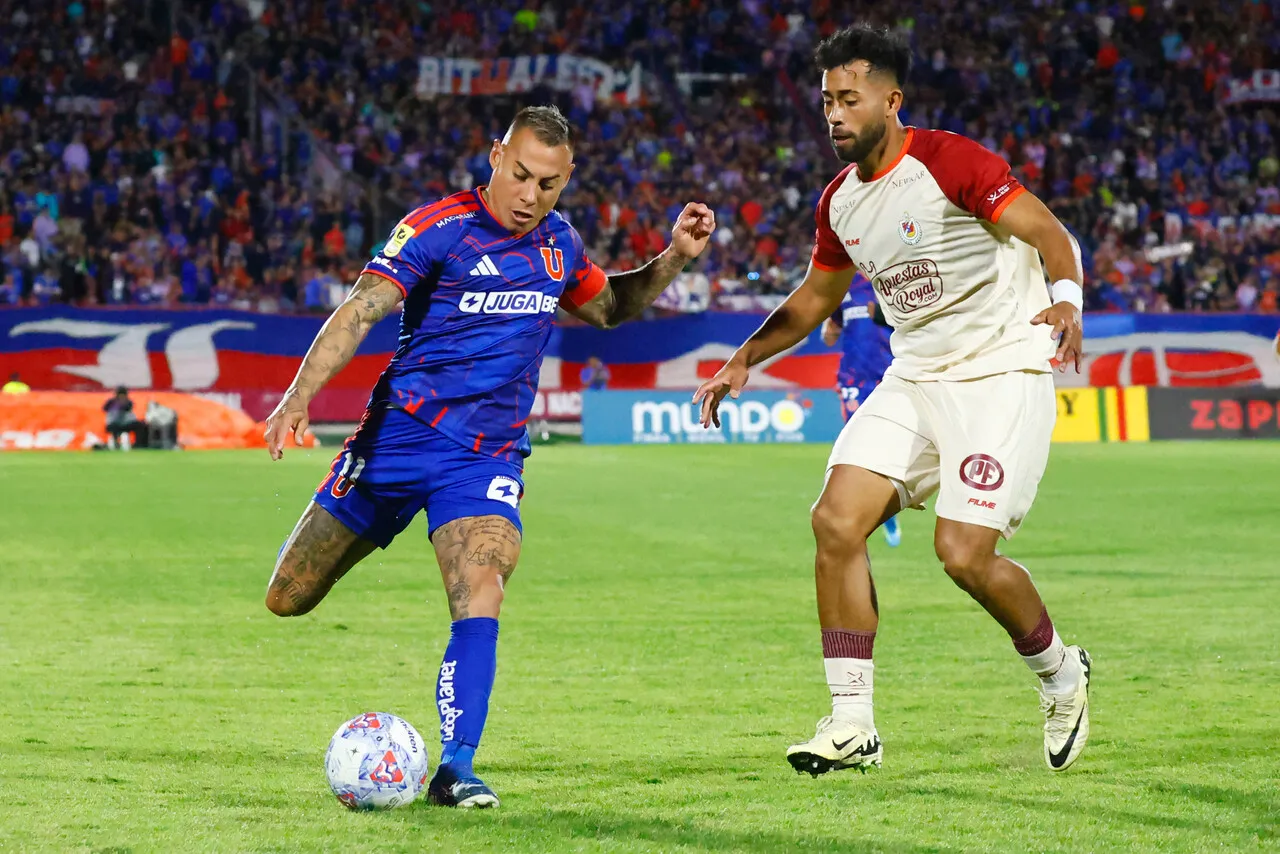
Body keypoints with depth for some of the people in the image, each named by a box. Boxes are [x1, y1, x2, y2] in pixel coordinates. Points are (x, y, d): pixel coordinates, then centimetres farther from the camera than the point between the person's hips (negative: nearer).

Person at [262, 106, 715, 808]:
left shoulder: (558, 241, 8)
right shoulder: (439, 228, -11)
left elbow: (610, 307, 27)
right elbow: (360, 310, -18)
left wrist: (673, 259, 11)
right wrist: (300, 397, -32)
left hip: (486, 459, 2)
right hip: (399, 435, -2)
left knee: (481, 596, -24)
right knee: (288, 600, 7)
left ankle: (455, 770, -20)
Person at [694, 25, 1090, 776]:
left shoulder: (950, 162, -14)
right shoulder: (839, 202, 8)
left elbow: (1051, 235, -15)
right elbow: (815, 298, 23)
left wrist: (1067, 300, -34)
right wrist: (743, 362, 15)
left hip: (1002, 375, -7)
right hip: (916, 379, 7)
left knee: (964, 553, -16)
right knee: (836, 520, -10)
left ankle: (1061, 674, 15)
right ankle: (853, 724, -5)